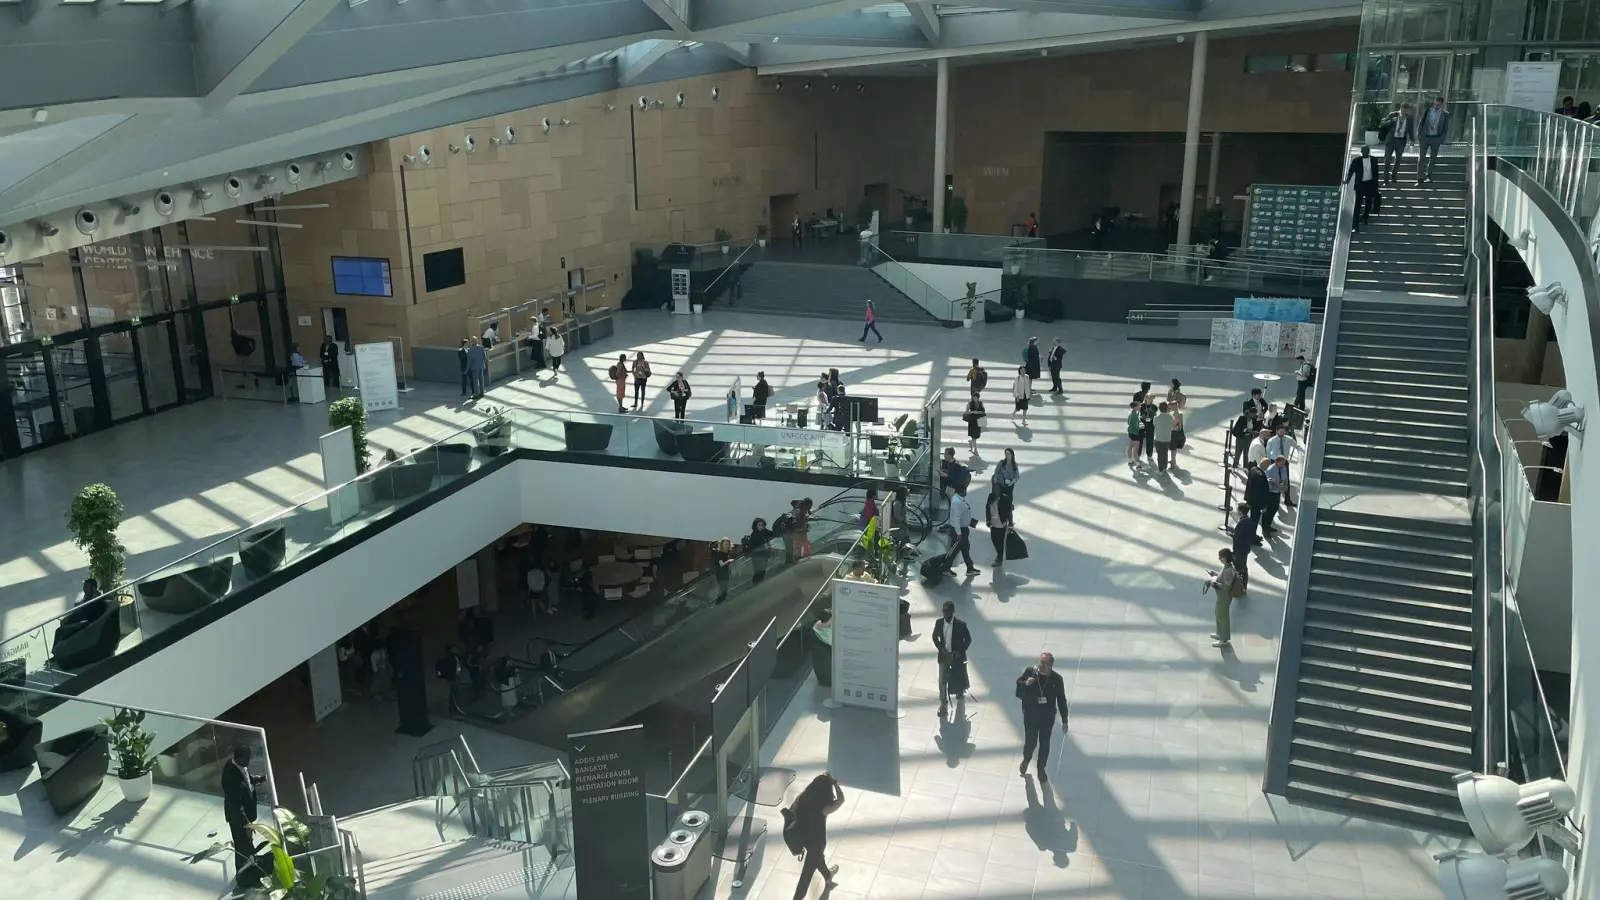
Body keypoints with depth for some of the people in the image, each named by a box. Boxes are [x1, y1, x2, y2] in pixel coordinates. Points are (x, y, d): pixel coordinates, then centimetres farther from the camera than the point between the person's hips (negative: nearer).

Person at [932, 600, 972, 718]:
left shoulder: (961, 625, -20)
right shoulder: (939, 623, -11)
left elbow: (968, 639, -8)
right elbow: (935, 637, 5)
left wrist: (961, 651, -16)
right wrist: (940, 648, -9)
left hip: (957, 656, -1)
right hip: (944, 656, 2)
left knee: (959, 677, 20)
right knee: (942, 680, -2)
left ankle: (960, 691, 52)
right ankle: (944, 704, 8)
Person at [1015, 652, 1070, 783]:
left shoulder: (1056, 679, -17)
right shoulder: (1029, 672, -16)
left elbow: (1061, 700, -6)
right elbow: (1018, 692, -8)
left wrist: (1064, 720, -1)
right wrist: (1025, 684, -30)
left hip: (1047, 717, 0)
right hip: (1030, 716, 0)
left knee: (1044, 744, 15)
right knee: (1030, 742, 9)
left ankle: (1041, 769, 40)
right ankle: (1026, 760, 44)